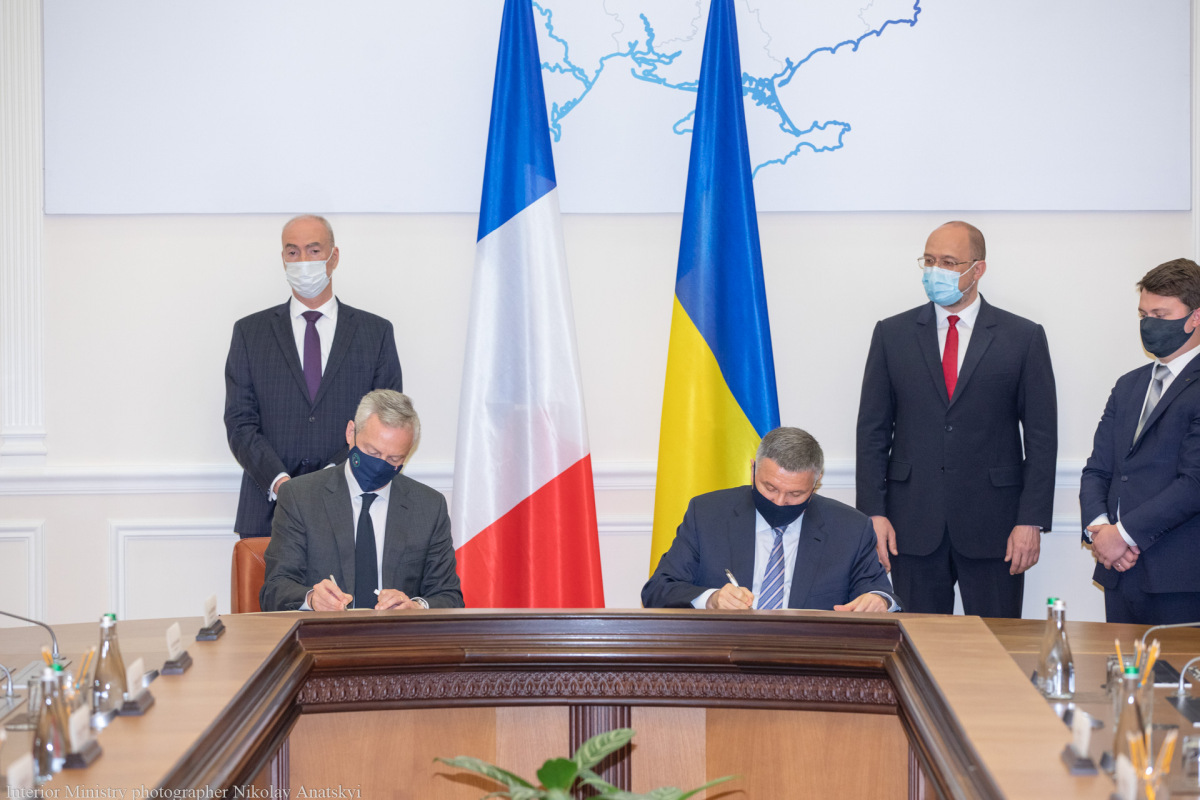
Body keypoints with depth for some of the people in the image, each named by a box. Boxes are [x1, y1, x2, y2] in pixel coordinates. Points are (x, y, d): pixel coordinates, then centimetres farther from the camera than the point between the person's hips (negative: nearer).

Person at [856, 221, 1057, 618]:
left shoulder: (1024, 338, 3)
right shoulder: (892, 334, 8)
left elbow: (1041, 436, 1)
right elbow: (872, 429, 7)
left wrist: (1032, 521, -6)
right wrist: (874, 513, -2)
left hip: (994, 527, -1)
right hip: (913, 527, 1)